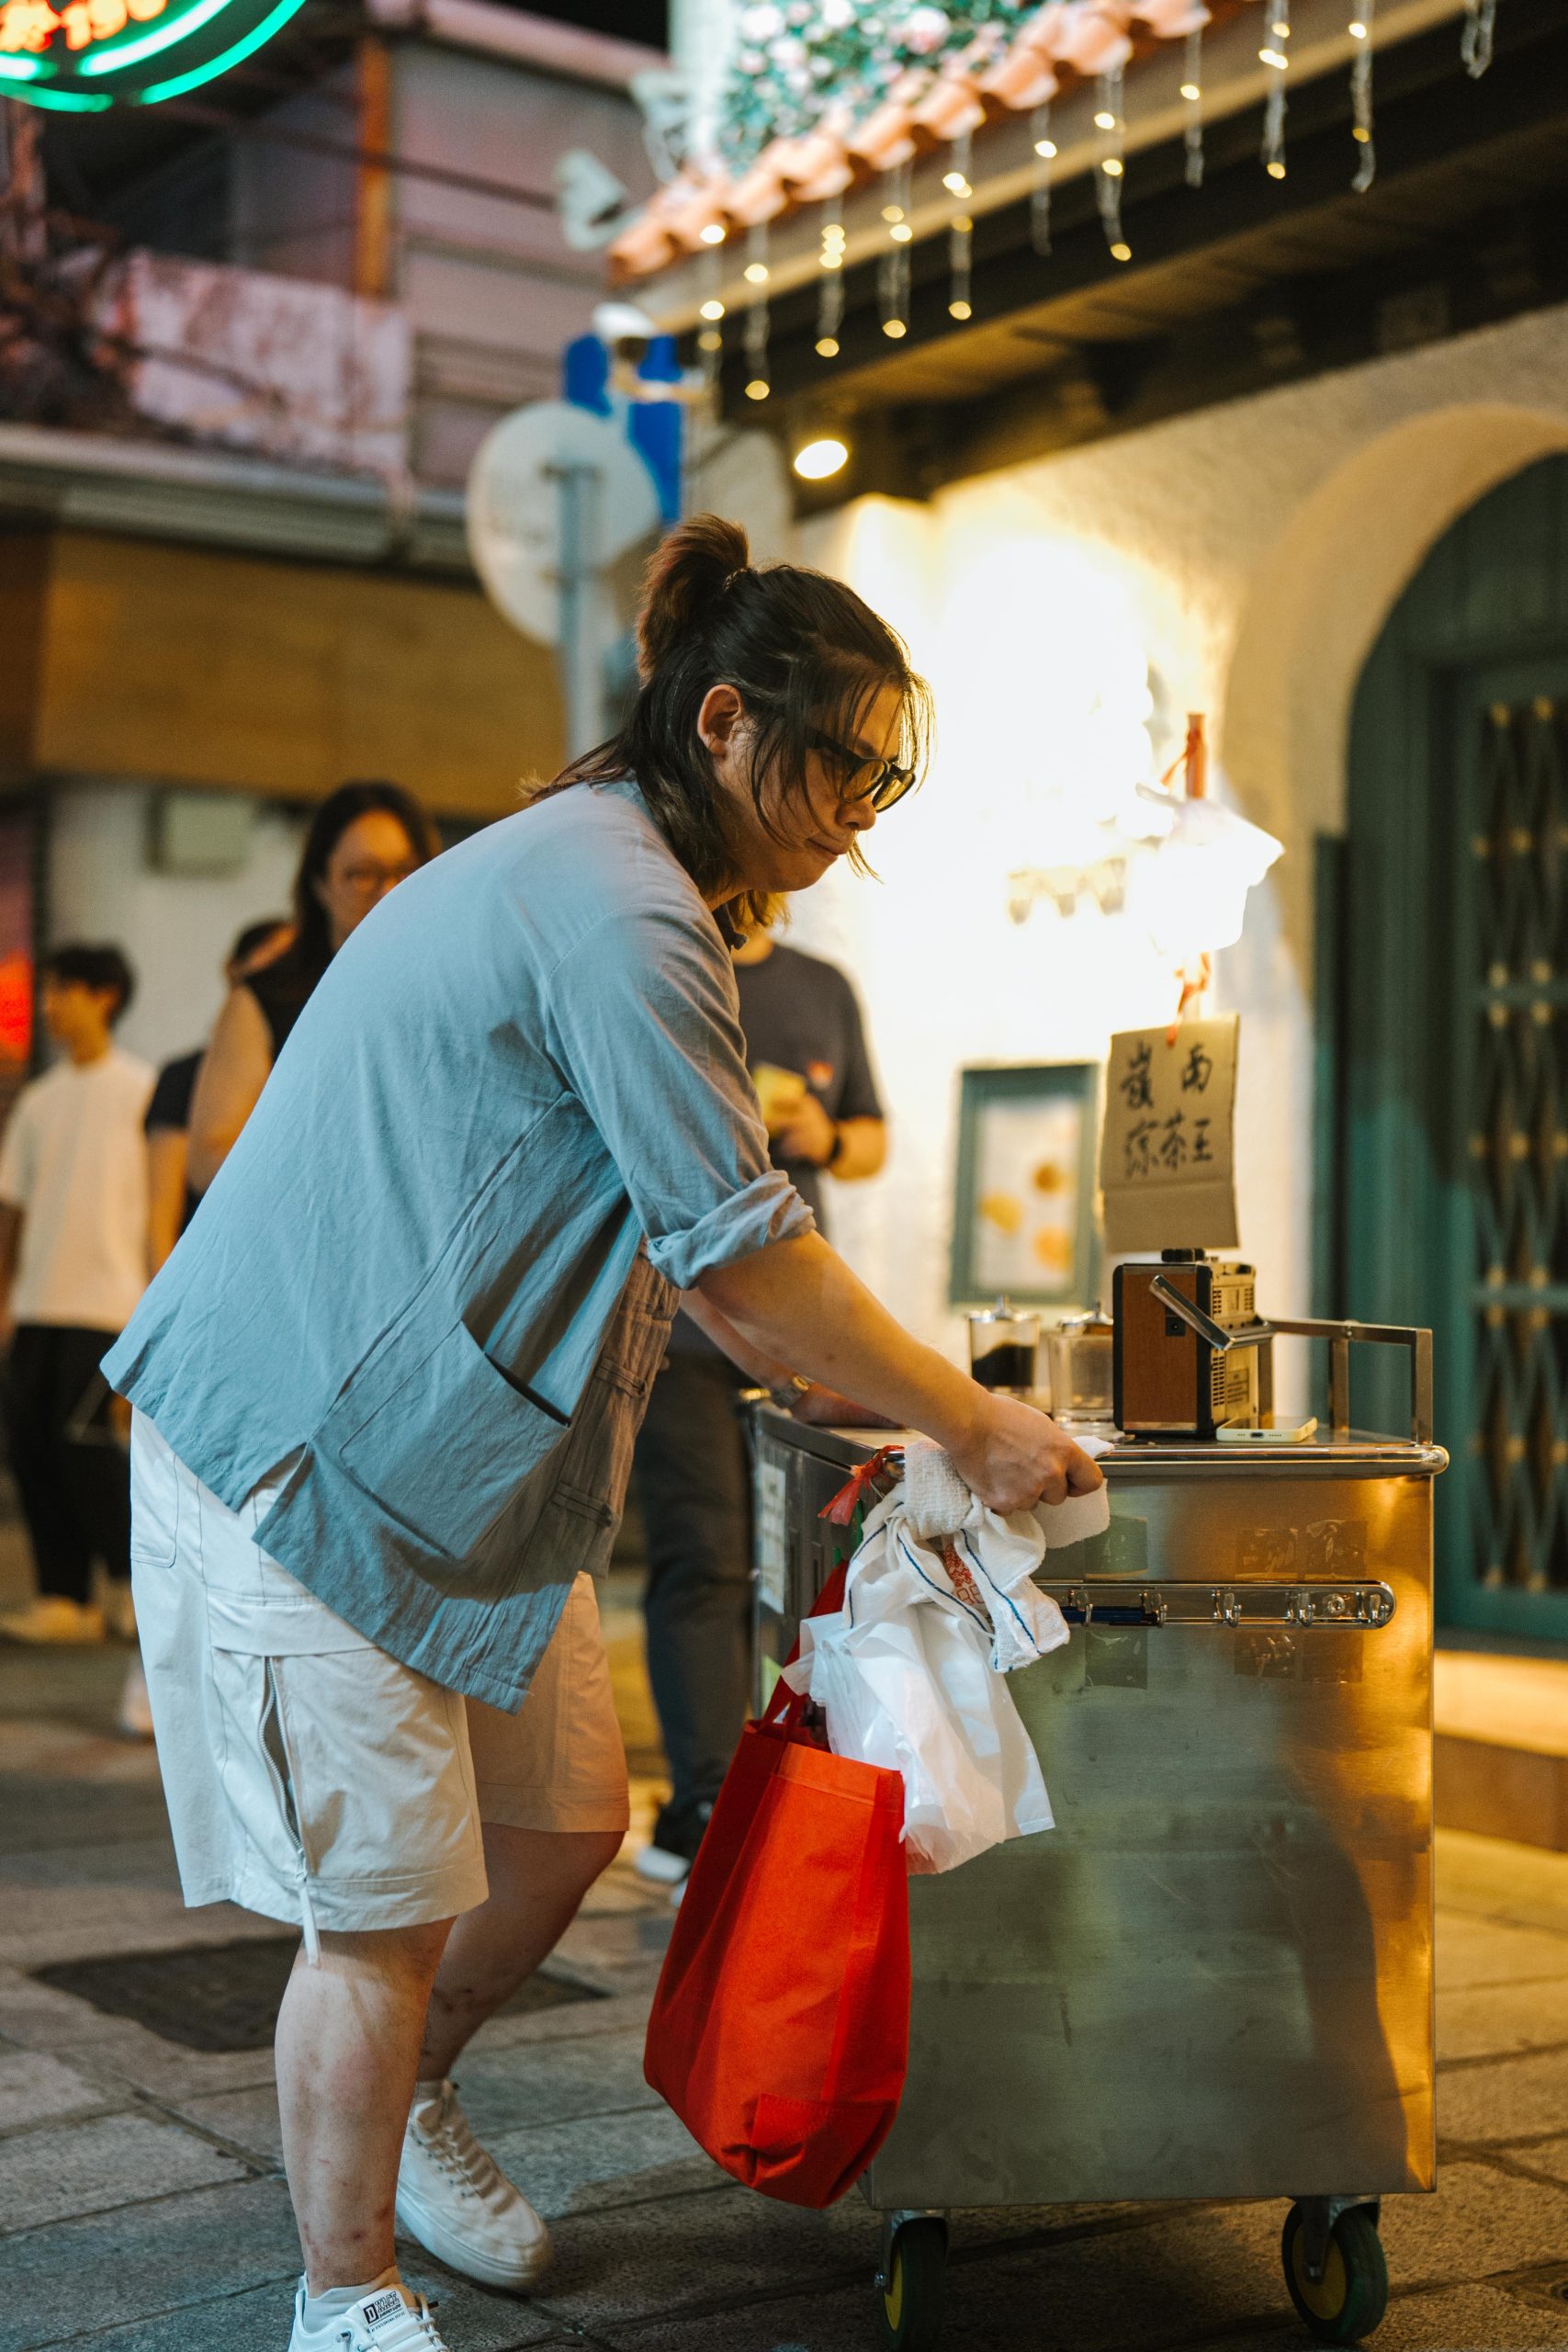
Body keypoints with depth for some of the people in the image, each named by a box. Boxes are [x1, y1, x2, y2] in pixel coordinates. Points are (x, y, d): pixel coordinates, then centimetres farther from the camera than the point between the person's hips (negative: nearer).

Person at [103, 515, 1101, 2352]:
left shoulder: (590, 871, 13)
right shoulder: (622, 915, -22)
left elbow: (663, 1221, 22)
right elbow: (743, 1241, -21)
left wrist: (814, 1373, 14)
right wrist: (970, 1425, -10)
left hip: (456, 1442, 10)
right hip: (314, 1455, -10)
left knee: (566, 1820, 16)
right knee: (389, 1902, -2)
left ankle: (403, 2108, 39)